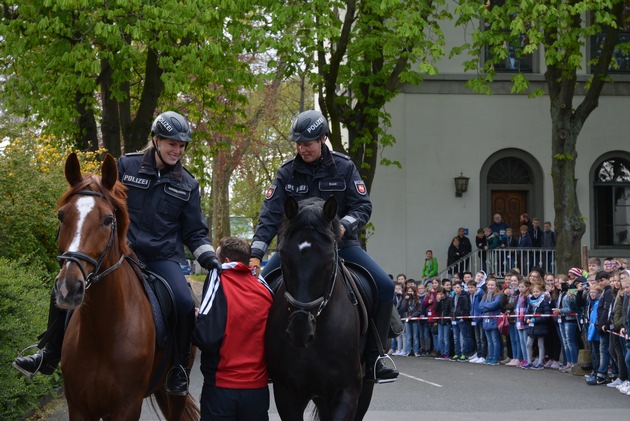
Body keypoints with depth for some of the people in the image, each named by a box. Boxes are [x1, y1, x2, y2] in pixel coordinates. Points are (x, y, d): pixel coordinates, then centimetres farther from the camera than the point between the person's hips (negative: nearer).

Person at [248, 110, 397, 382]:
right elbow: (270, 215, -9)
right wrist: (255, 254, -21)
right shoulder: (287, 172, -4)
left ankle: (373, 358, -8)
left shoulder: (344, 167, -4)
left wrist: (343, 226, -28)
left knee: (384, 287, -19)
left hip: (340, 243, -1)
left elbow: (363, 206, -6)